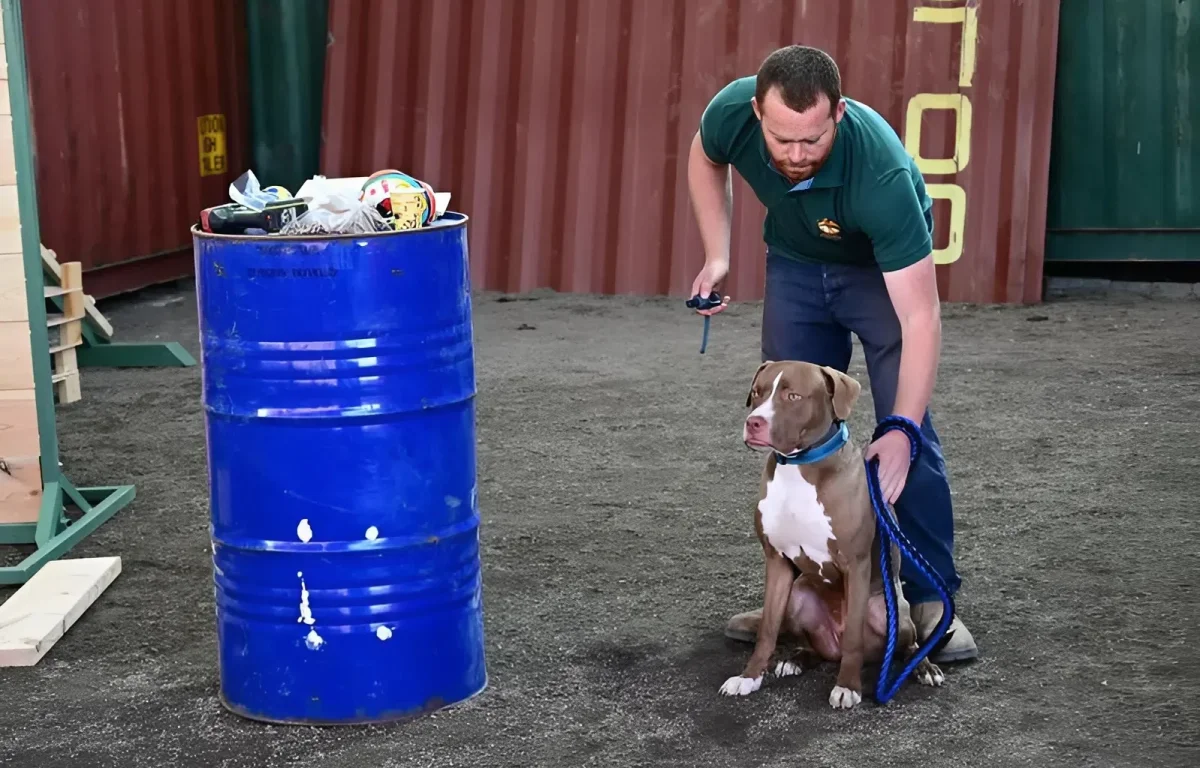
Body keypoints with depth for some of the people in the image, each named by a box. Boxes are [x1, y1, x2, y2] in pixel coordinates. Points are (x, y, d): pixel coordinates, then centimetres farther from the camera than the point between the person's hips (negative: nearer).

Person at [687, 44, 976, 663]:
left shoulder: (880, 171, -42)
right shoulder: (733, 112, -30)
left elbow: (920, 318, -40)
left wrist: (901, 431, -45)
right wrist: (716, 256, -10)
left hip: (884, 267, -4)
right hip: (794, 262, 4)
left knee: (908, 434, -12)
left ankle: (933, 599, -2)